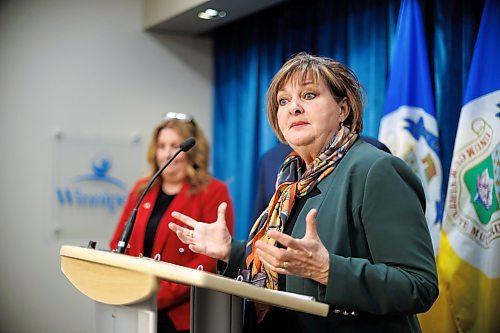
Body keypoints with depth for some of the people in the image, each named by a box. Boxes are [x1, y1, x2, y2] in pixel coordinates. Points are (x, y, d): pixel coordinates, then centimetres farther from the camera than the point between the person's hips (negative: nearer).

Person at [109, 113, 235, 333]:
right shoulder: (142, 190, 12)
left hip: (180, 314, -4)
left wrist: (162, 294, -19)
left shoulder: (213, 192, -5)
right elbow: (119, 243, 14)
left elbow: (214, 256, -14)